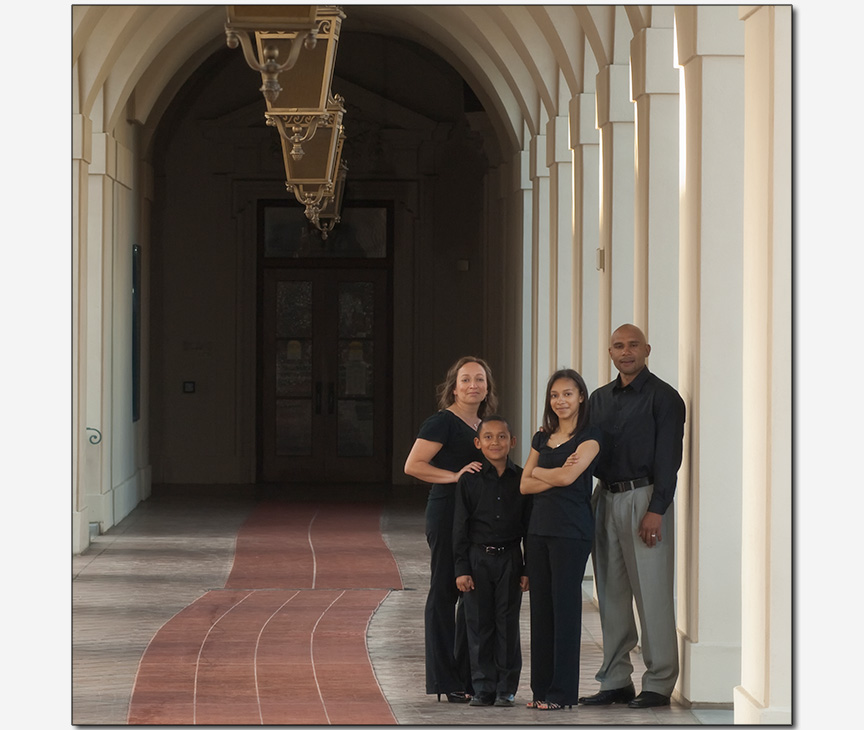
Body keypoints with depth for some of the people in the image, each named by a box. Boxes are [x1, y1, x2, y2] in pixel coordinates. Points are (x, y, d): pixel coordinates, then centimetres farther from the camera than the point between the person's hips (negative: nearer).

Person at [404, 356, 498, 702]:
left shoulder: (483, 426, 17)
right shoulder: (442, 422, -6)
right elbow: (413, 465, -12)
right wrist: (455, 476, -17)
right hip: (447, 514, -8)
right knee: (444, 593, -2)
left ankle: (467, 676, 14)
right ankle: (445, 681, 1)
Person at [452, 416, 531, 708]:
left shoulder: (521, 479, 2)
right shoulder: (469, 480, 0)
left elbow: (529, 527, 6)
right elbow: (460, 526, 1)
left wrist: (528, 569, 2)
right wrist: (461, 568, -4)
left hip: (510, 559, 0)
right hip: (477, 558, 0)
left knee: (507, 623, 2)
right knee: (479, 624, 2)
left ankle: (506, 688, 10)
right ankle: (484, 688, 10)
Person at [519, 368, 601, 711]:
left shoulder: (588, 437, -3)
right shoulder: (542, 438, 15)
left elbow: (568, 476, -16)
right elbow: (524, 485, 7)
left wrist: (538, 471, 2)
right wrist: (556, 476, -7)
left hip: (571, 528, -6)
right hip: (540, 526, 6)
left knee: (565, 605, -5)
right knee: (540, 606, 7)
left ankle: (563, 691, 0)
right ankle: (542, 688, 12)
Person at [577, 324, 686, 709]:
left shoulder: (662, 397, -4)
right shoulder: (600, 398, 16)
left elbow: (668, 457, -9)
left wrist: (656, 510, -16)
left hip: (644, 497, -7)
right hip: (606, 498, 7)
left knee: (652, 592, -6)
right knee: (611, 592, 8)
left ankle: (658, 684, -1)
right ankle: (616, 680, 14)